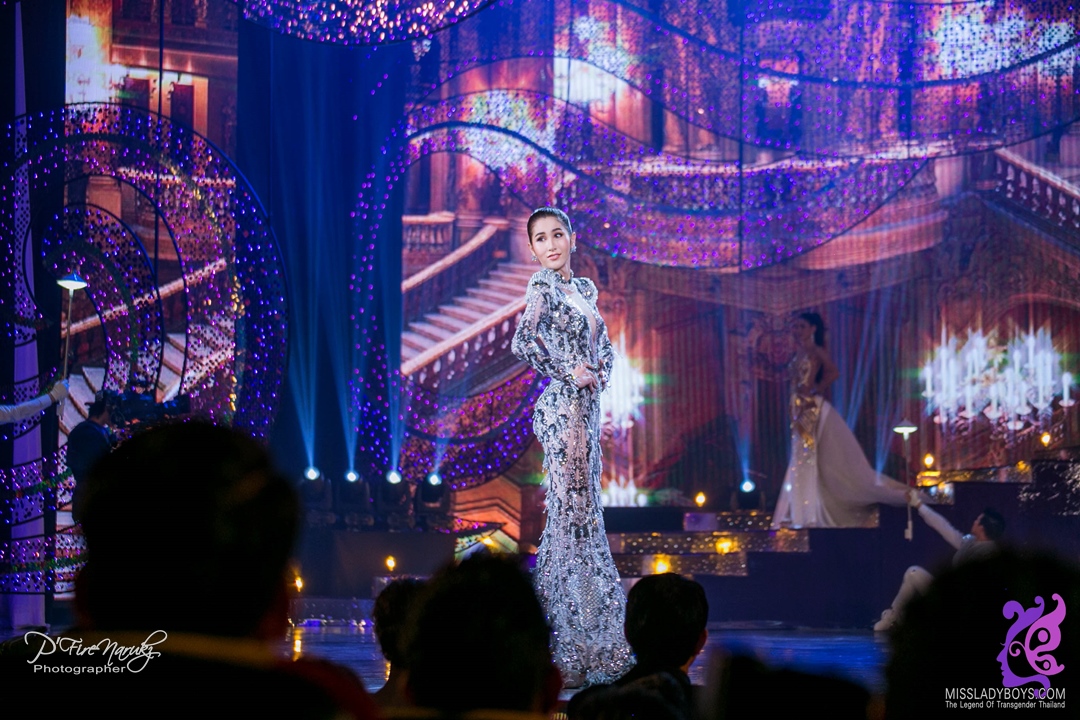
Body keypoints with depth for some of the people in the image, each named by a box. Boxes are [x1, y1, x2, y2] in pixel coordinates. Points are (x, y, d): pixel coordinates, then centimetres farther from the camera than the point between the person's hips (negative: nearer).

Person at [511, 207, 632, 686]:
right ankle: (573, 649, -9)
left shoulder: (583, 289, 17)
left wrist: (601, 372, 5)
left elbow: (604, 344, 26)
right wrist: (570, 373, -14)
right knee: (575, 514, -9)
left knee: (577, 517, 10)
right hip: (563, 408, -8)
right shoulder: (543, 288, -7)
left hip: (586, 408, 8)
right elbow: (524, 342, -22)